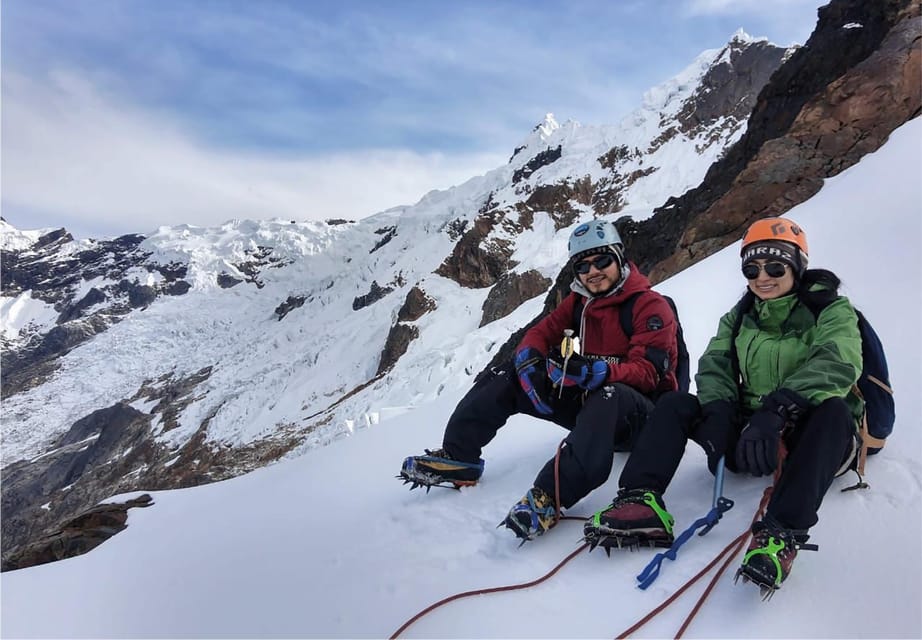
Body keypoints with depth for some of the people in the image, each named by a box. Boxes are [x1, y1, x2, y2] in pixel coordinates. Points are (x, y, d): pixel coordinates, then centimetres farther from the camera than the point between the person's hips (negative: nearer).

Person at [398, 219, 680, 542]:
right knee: (506, 376, -3)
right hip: (586, 401, 6)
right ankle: (457, 458, -8)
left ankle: (549, 496, -53)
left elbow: (647, 373, -22)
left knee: (610, 395, -42)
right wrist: (530, 359, -18)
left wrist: (598, 370, -41)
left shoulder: (651, 306, -12)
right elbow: (541, 332, 6)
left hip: (638, 414, -6)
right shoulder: (577, 301, 9)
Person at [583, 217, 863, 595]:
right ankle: (642, 502, -28)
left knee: (834, 410, -36)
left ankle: (781, 534, -45)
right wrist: (719, 413, -24)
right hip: (753, 436, 4)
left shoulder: (832, 311, -6)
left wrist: (776, 409, -42)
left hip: (811, 438, -4)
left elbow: (838, 365, -26)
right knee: (674, 404, -10)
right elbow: (715, 365, -3)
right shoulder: (740, 317, 9)